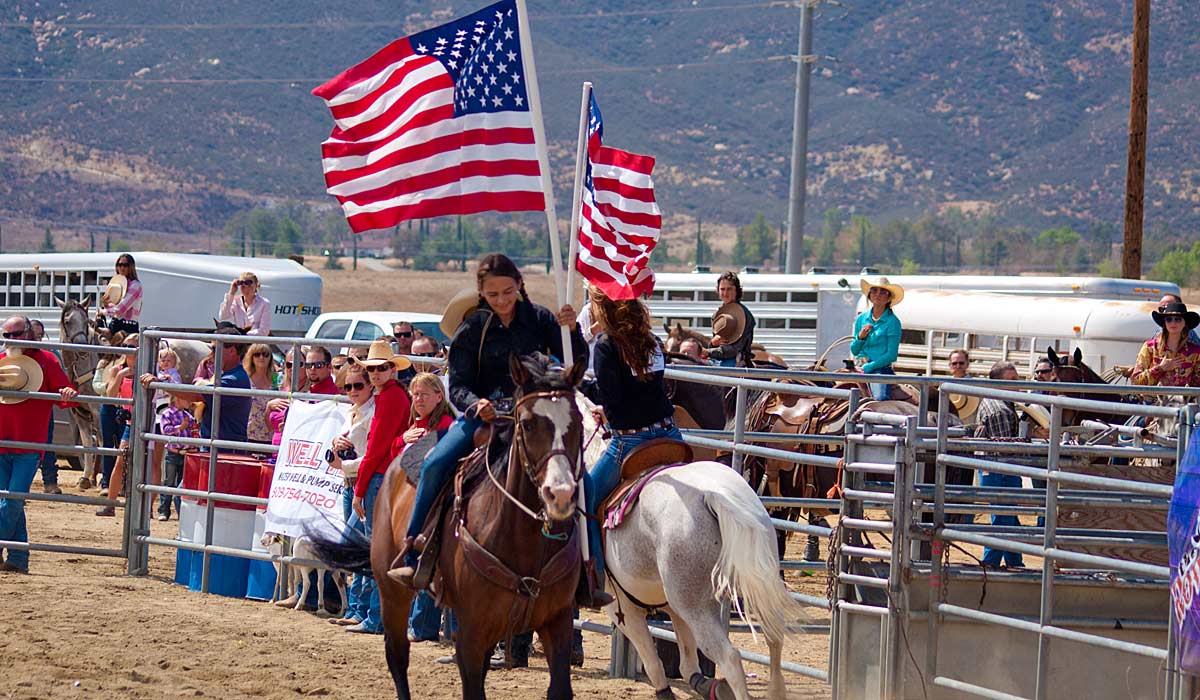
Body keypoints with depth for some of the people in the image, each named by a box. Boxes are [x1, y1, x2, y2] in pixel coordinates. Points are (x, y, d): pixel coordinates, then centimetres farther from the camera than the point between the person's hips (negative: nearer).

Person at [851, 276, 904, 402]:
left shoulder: (892, 322, -2)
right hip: (859, 367, 5)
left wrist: (868, 367, -12)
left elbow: (892, 355, -7)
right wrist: (860, 337, -2)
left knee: (881, 398, -32)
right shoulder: (861, 319, 13)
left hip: (880, 367, -5)